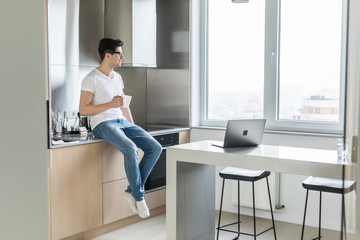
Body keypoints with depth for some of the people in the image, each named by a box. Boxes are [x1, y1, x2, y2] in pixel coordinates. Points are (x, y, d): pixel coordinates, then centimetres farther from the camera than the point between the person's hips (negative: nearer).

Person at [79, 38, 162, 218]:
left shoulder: (117, 77, 19)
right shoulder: (91, 79, -5)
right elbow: (83, 110, -9)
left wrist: (134, 127, 15)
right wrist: (110, 104, -18)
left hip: (123, 122, 8)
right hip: (103, 124, -7)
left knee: (155, 148, -11)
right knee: (131, 149, -34)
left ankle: (132, 190, -6)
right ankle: (139, 196, -18)